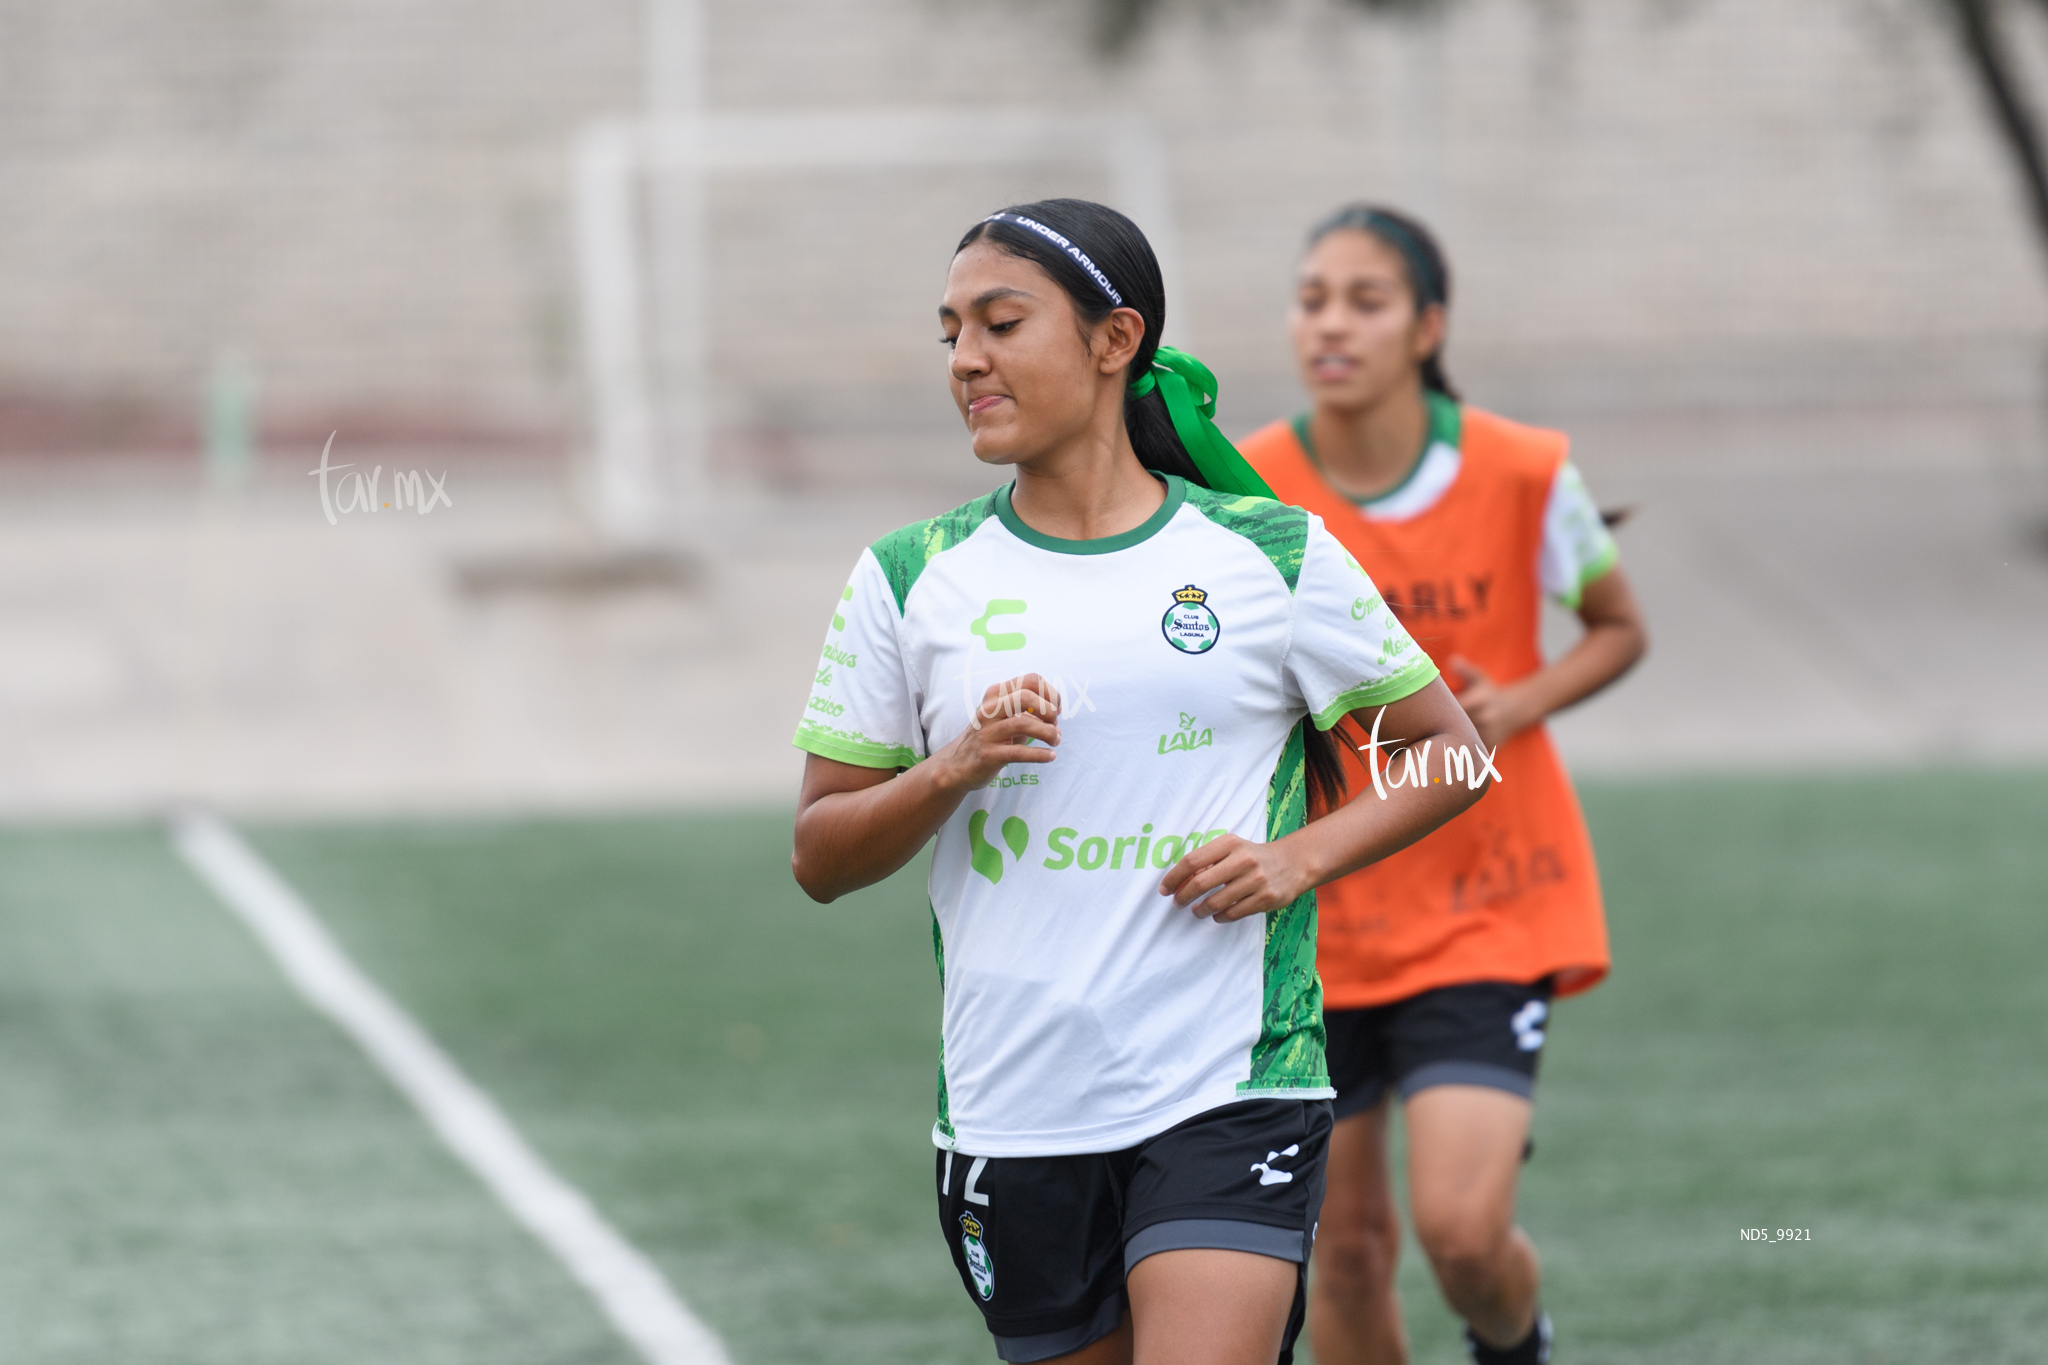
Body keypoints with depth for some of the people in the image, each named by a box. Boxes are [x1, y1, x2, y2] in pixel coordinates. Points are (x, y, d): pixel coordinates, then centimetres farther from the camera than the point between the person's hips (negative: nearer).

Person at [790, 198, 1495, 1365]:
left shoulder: (1276, 557, 0)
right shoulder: (909, 579, 6)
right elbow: (821, 859, 8)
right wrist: (953, 770, -11)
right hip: (1013, 1121, 3)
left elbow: (1450, 753, 9)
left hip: (1228, 1100, -3)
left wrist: (1299, 858, -7)